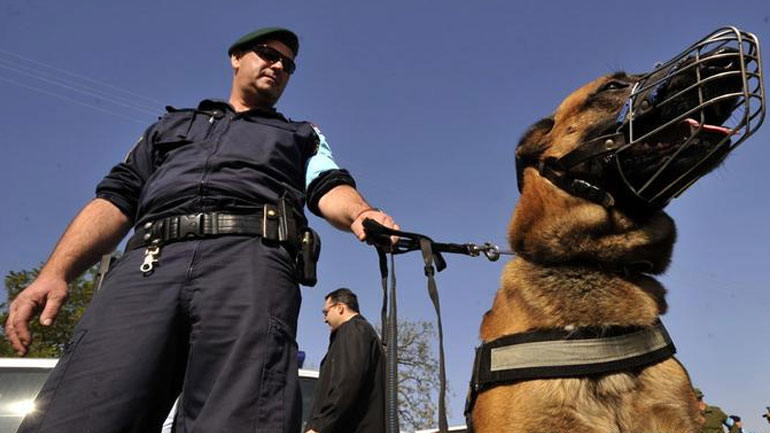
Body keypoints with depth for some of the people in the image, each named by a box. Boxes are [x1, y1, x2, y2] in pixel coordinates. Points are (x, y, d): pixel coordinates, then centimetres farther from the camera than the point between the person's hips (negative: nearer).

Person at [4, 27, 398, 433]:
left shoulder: (303, 136, 32)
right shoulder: (171, 124, 36)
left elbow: (330, 188, 11)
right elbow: (116, 198, 24)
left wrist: (361, 214, -15)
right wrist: (54, 273, 8)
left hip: (251, 260, -1)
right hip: (149, 264, 2)